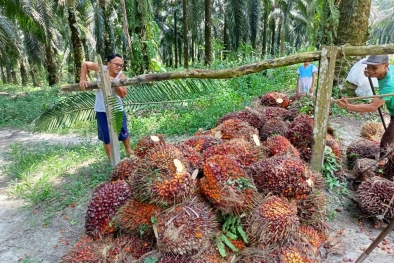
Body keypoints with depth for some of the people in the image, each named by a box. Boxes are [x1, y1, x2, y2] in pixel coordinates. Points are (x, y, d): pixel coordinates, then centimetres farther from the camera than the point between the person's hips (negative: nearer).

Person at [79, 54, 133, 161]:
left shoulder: (121, 76, -13)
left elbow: (123, 94, -24)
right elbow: (85, 64, 2)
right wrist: (82, 79, -9)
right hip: (102, 110, 0)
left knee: (123, 132, 14)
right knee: (106, 136, 9)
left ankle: (128, 151, 40)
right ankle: (111, 158, 25)